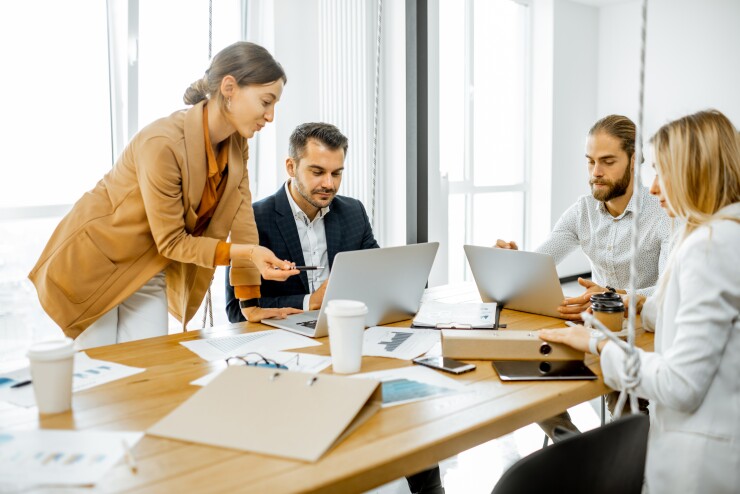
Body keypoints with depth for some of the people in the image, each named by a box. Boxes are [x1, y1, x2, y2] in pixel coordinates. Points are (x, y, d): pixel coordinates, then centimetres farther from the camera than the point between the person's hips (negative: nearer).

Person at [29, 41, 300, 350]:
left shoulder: (236, 142, -8)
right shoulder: (162, 143, -29)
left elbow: (241, 221, -6)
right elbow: (171, 242, -23)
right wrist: (246, 253, -33)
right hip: (93, 264, -6)